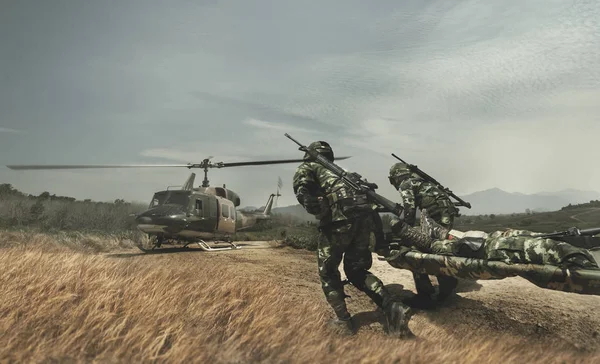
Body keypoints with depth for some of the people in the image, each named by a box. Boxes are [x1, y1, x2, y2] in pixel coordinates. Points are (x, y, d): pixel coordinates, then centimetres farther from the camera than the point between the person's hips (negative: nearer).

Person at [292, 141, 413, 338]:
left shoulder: (306, 168, 19)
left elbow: (302, 191, -4)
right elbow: (367, 190, 31)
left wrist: (319, 212, -1)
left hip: (340, 216, -6)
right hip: (365, 215, 6)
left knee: (327, 270, 15)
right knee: (356, 269, 18)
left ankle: (343, 321, 16)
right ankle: (392, 308, 1)